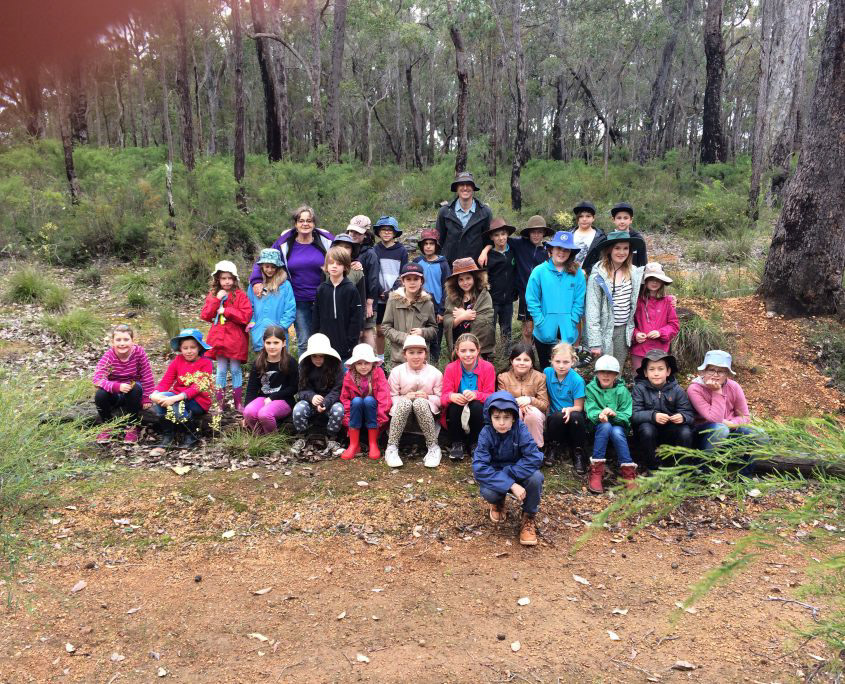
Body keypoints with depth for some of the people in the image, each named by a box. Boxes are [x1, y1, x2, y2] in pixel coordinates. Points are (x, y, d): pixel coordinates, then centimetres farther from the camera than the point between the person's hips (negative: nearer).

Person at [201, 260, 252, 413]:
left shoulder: (240, 295, -3)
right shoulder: (213, 295, 9)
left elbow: (246, 316, -13)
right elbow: (205, 315, 1)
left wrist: (225, 310, -14)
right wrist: (217, 300, -10)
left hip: (236, 338, -3)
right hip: (219, 338, 3)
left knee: (235, 370, 4)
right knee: (221, 370, 6)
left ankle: (238, 403, 14)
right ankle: (220, 403, 13)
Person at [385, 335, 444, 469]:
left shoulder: (435, 373, 3)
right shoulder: (397, 371, 2)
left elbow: (441, 399, 1)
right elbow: (391, 397, -2)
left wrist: (427, 397, -18)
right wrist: (406, 397, -20)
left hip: (426, 413, 0)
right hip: (403, 410, 0)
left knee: (420, 402, -35)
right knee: (404, 402, -35)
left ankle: (433, 447, -27)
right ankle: (391, 448, -31)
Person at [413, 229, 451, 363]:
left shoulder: (442, 264, -2)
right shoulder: (417, 262, 3)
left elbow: (446, 288, -2)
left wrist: (442, 311, -6)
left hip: (437, 308, -1)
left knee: (435, 341, 7)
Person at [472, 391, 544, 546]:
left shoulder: (520, 430, -21)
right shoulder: (486, 434, -21)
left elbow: (534, 458, -27)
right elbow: (479, 467, -29)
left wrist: (508, 472, -30)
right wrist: (511, 485, -36)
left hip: (518, 474, 0)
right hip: (495, 476, 0)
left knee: (536, 477, -32)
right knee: (487, 492, -33)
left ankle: (528, 517, -4)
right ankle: (498, 504, 9)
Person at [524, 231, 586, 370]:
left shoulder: (577, 273, 0)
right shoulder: (539, 272, -3)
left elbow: (579, 301, 1)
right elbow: (531, 300, -4)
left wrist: (571, 322, -7)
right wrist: (541, 323, -10)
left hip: (567, 333, 1)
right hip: (545, 332, -1)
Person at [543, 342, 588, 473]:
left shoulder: (577, 380, -12)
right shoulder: (547, 373, -4)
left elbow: (579, 407, -7)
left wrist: (569, 410, -28)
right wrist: (546, 412, -6)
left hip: (573, 418, -1)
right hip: (555, 418, 1)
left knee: (576, 416, -36)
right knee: (558, 416, -34)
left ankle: (578, 453, -14)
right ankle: (552, 448, -9)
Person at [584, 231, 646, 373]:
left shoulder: (634, 272, 4)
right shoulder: (598, 275, -10)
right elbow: (592, 311, -11)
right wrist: (595, 342, -14)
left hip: (624, 330, 4)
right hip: (605, 331, -4)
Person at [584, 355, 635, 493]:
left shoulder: (622, 391, 0)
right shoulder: (591, 388, 1)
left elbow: (627, 417, -8)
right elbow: (590, 411, -13)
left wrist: (614, 414, -29)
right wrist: (599, 414, -37)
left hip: (619, 427, 0)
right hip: (597, 429, 0)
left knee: (617, 431, -34)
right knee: (605, 425, -33)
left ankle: (628, 472, -25)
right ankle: (596, 471, -32)